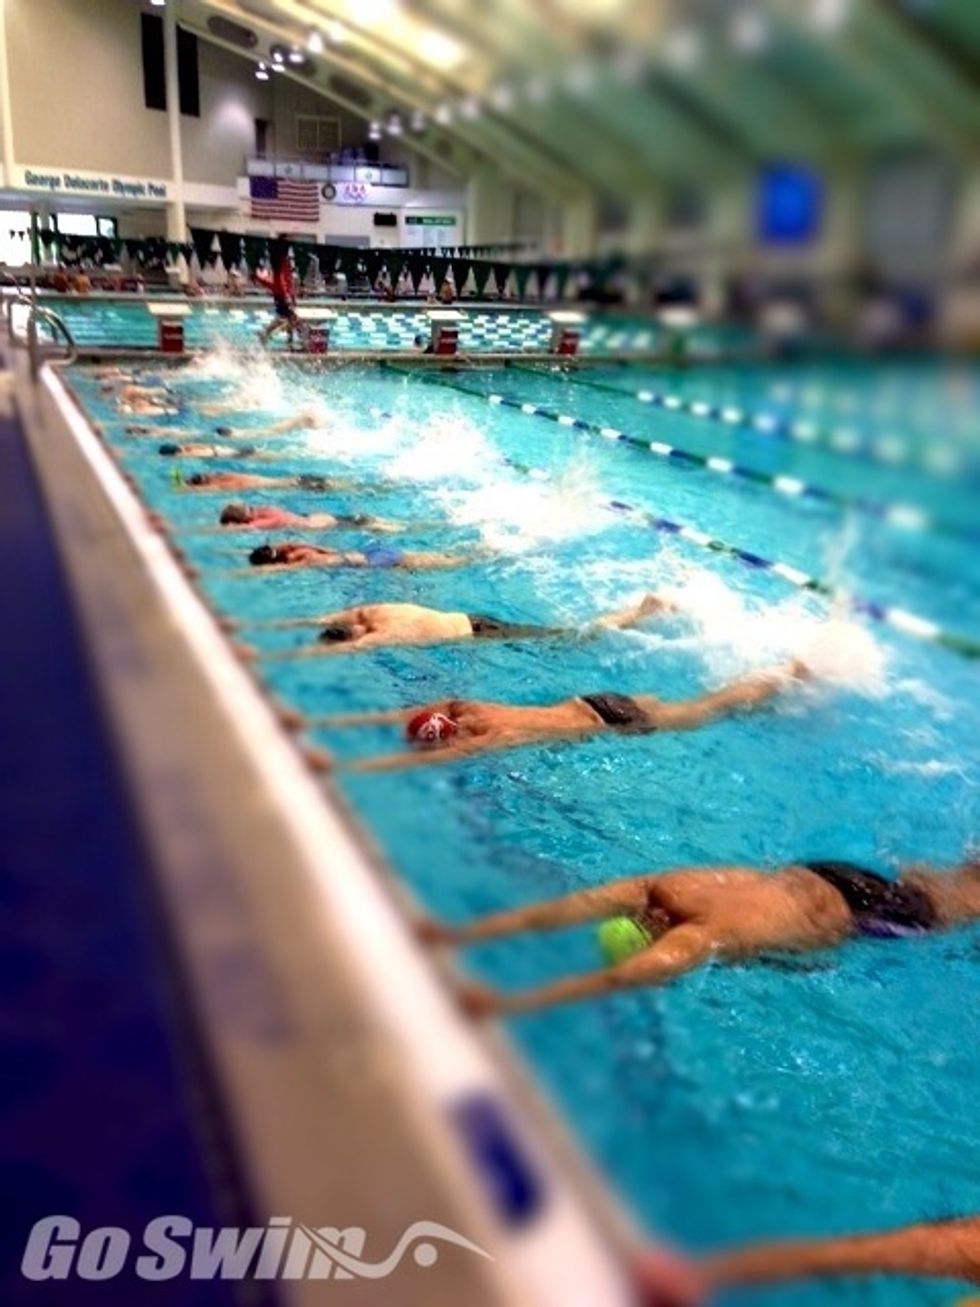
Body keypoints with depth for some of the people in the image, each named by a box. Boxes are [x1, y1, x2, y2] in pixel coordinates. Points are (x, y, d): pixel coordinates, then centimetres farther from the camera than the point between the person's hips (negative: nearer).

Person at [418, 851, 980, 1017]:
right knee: (918, 881, 34)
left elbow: (615, 982, -57)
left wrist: (508, 1004, -66)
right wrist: (461, 934, -44)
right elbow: (568, 908, -35)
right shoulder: (658, 888, -26)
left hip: (857, 912, -5)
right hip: (810, 877, 5)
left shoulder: (703, 937, -43)